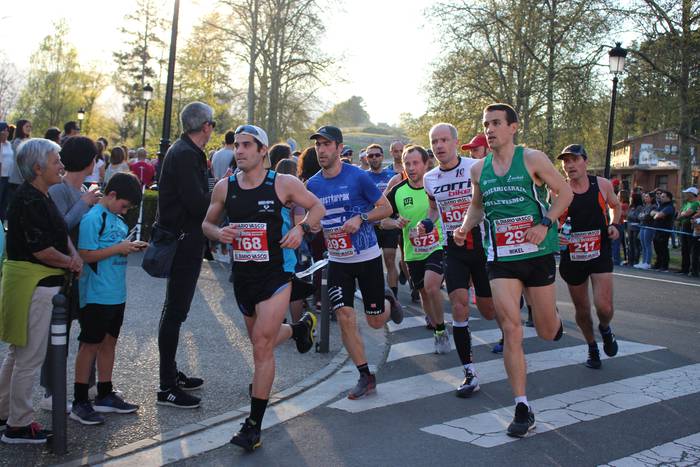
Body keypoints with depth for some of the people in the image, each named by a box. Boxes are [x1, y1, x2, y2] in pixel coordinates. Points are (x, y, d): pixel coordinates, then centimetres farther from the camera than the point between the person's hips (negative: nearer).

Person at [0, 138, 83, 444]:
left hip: (40, 283, 11)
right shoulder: (28, 201, -19)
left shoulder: (40, 197, 12)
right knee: (30, 357, -1)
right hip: (33, 284, -11)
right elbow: (41, 249, -22)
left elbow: (61, 232, 14)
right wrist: (71, 262, -7)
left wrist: (74, 254, -5)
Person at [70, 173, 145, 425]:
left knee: (109, 341, 15)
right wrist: (119, 248, -20)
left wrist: (132, 247, 2)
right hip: (96, 296, -8)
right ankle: (80, 403, 8)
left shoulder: (117, 219, 12)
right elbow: (86, 255, -19)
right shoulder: (92, 219, -14)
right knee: (90, 345, -1)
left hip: (116, 294, 8)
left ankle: (105, 395, 26)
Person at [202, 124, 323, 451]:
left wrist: (301, 228, -16)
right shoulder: (224, 187, 0)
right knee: (261, 341, 21)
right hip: (243, 274, 5)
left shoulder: (284, 184, -9)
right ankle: (300, 328, 55)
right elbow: (207, 222, 12)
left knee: (262, 344, -14)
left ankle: (254, 425, -5)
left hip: (276, 272, -5)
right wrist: (218, 233, -11)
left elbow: (317, 207, 3)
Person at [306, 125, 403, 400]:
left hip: (367, 256, -3)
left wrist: (361, 218, -21)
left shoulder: (358, 177, -12)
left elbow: (386, 208, -6)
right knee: (345, 319, -6)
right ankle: (365, 376, 8)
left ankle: (388, 300, 42)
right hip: (338, 261, 3)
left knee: (375, 321, 6)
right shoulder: (312, 185, 1)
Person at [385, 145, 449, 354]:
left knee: (431, 285, -25)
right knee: (424, 293, 14)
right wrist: (396, 223, -14)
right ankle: (438, 330, 38)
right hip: (413, 252, 4)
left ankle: (441, 328, -3)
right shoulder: (397, 191, -3)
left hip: (438, 247, -4)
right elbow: (383, 218, 7)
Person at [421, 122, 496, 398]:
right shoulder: (430, 179, 6)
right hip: (452, 249, 3)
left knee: (488, 310, 5)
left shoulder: (476, 168, -8)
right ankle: (470, 373, -1)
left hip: (480, 244, -3)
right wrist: (426, 223, 5)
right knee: (459, 307, -9)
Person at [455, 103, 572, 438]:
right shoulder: (478, 169, 6)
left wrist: (545, 223, -14)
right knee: (511, 330, -9)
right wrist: (465, 227, 2)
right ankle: (522, 410, -3)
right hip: (501, 259, 2)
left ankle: (554, 320, 48)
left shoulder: (532, 159, -6)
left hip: (538, 253, -2)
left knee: (547, 332, 7)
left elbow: (565, 192, 0)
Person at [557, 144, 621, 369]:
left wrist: (614, 225, -1)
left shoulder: (602, 185, -2)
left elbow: (616, 206, 18)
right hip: (572, 256, 0)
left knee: (604, 307, -14)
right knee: (582, 310, 12)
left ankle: (605, 329, 23)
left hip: (600, 253, 0)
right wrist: (555, 237, -23)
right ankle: (592, 347, 39)